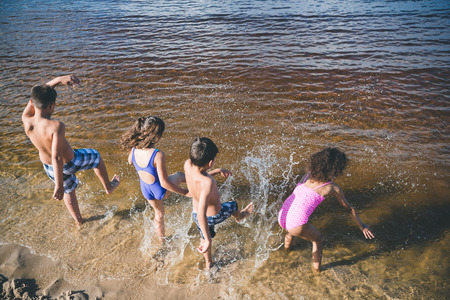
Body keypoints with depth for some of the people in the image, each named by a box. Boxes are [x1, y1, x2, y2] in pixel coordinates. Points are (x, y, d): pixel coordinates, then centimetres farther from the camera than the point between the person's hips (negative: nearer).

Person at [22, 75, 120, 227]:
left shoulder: (26, 121, -21)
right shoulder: (56, 126, -38)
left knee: (68, 191, 31)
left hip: (48, 167, 5)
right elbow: (57, 157, -40)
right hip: (70, 162, -5)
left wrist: (59, 79, -13)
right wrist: (59, 185, -35)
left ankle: (78, 220, 53)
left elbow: (39, 94, -8)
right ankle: (108, 186, 47)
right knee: (95, 156, 28)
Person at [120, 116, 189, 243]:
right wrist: (184, 192, -20)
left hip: (146, 190, 6)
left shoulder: (134, 149, -17)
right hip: (160, 191, -6)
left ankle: (162, 239, 58)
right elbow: (164, 183, -31)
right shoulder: (158, 155, -36)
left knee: (159, 213, 34)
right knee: (179, 175, 26)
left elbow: (130, 161, 9)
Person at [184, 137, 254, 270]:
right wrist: (209, 241, -37)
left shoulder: (188, 165, -24)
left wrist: (218, 171, 1)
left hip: (195, 212, 5)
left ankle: (208, 264, 59)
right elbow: (201, 215, -45)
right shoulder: (207, 183, -45)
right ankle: (239, 216, 65)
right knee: (232, 206, 29)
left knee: (204, 238, 33)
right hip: (214, 216, -5)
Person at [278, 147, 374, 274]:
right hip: (297, 225, -5)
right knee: (317, 238, 28)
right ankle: (317, 269, 40)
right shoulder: (333, 188, -2)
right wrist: (362, 226, 27)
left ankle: (286, 248, 69)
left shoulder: (308, 175, 10)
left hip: (282, 217, 5)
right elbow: (349, 208, 13)